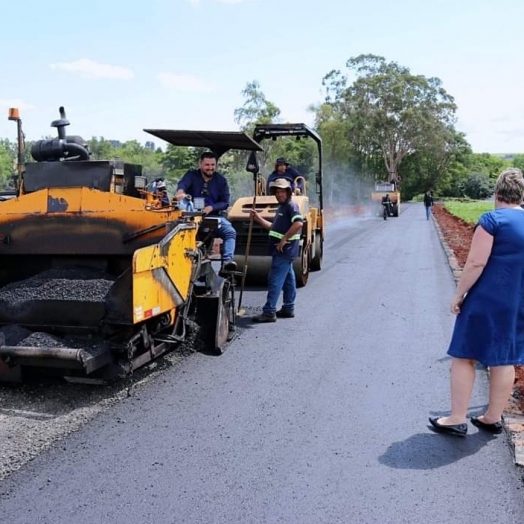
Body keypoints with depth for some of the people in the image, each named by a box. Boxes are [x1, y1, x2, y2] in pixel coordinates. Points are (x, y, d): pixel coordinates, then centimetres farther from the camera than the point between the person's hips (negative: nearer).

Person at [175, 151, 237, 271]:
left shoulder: (221, 180, 7)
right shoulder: (192, 175, 3)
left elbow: (225, 202, 4)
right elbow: (183, 183, -21)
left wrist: (211, 207, -17)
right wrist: (180, 191, -48)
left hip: (214, 216, 1)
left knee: (230, 232, -25)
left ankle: (227, 260, -38)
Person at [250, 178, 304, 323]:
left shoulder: (291, 205, -12)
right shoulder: (281, 207, 18)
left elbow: (298, 223, -28)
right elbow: (274, 227, 23)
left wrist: (284, 239, -24)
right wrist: (258, 218, 13)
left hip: (284, 250, -10)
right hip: (282, 251, 10)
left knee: (275, 280, -10)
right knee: (288, 279, 15)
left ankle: (269, 312, -10)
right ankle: (288, 309, 24)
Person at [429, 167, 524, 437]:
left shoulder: (492, 220, -14)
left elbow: (475, 263, -18)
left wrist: (459, 294, -9)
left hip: (486, 301, -7)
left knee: (464, 356, 3)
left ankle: (457, 419, 7)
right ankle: (493, 418, 22)